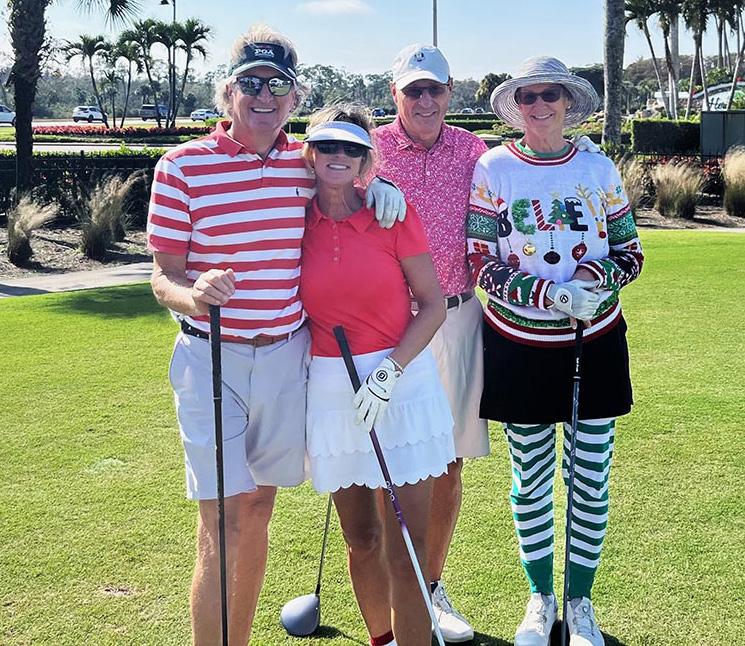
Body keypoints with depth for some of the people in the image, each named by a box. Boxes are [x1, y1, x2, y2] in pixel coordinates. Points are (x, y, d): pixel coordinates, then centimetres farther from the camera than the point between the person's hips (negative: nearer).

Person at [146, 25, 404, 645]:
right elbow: (164, 275, -4)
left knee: (258, 510, 13)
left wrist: (374, 186, 3)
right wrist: (193, 295, -27)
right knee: (222, 521, -6)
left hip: (286, 356, 4)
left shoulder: (306, 163, 5)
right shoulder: (183, 166, -5)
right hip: (211, 359, -4)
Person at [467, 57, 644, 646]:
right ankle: (540, 598, 29)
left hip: (596, 344, 2)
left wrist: (597, 276, -16)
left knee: (592, 478, 6)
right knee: (531, 478, 8)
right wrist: (551, 295, -21)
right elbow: (481, 262, -8)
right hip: (520, 348, -1)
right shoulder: (494, 169, -4)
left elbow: (631, 250, 6)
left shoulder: (598, 170, 1)